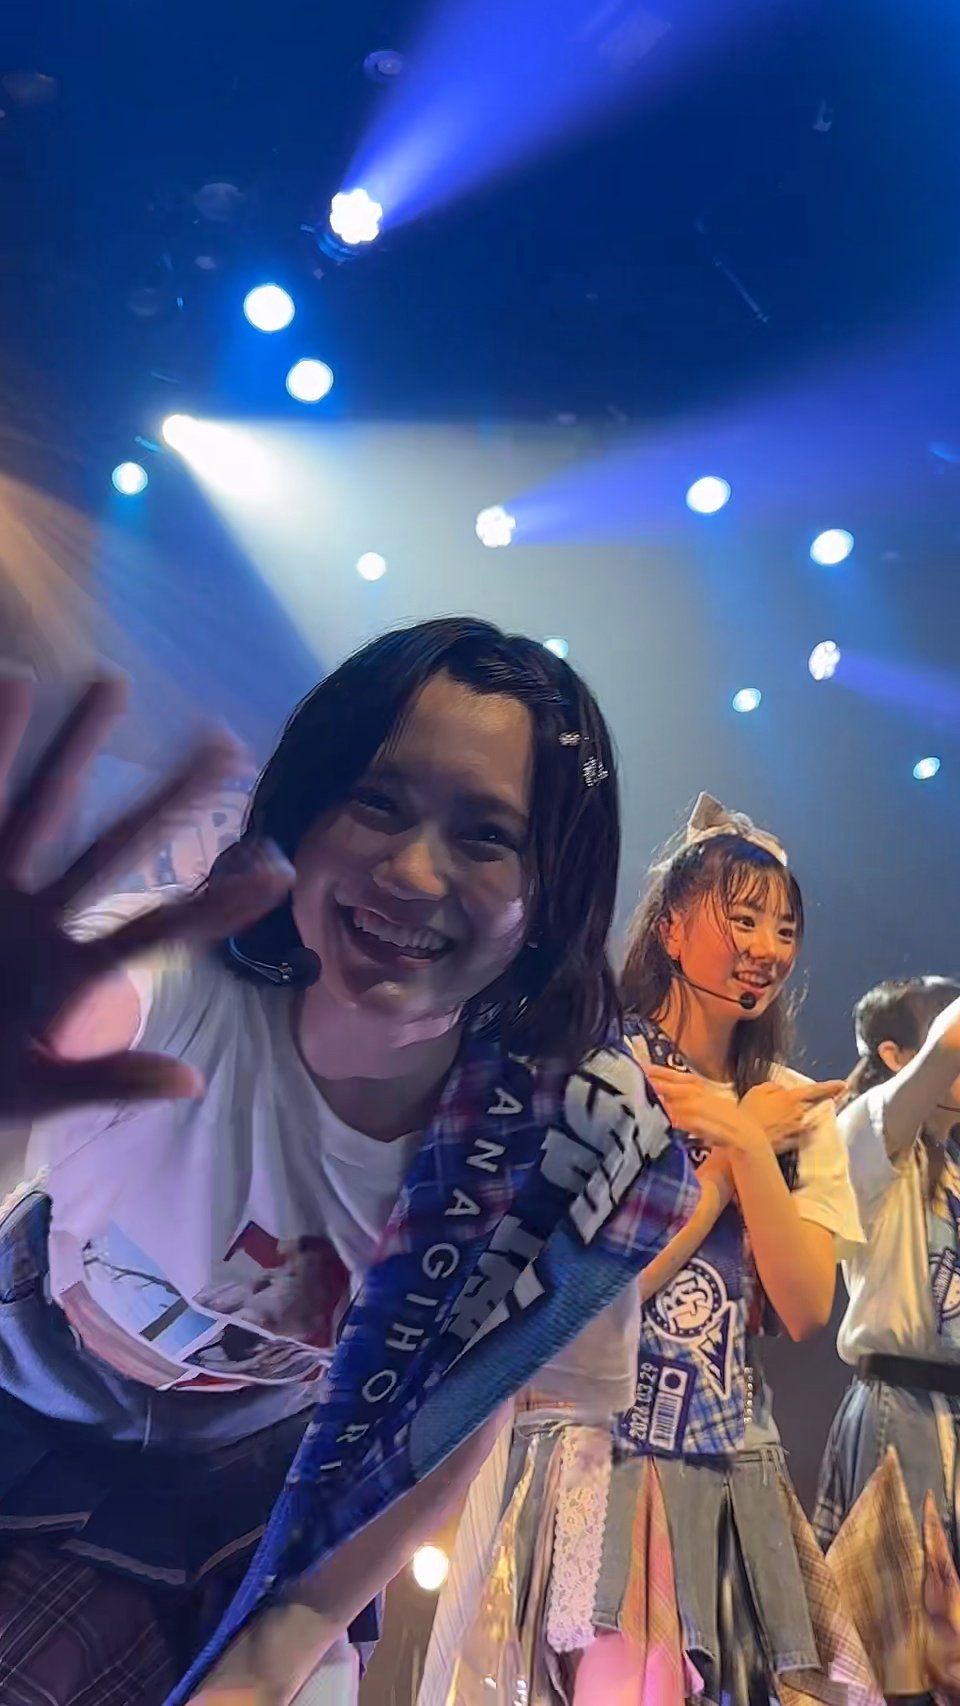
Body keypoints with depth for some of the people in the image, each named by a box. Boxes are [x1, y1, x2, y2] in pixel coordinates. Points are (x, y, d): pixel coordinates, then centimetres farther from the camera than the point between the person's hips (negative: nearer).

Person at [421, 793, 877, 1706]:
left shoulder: (799, 1110, 6)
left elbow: (806, 1312, -4)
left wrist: (747, 1144, -15)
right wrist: (740, 1146, -12)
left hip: (736, 1471, 5)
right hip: (591, 1452, -4)